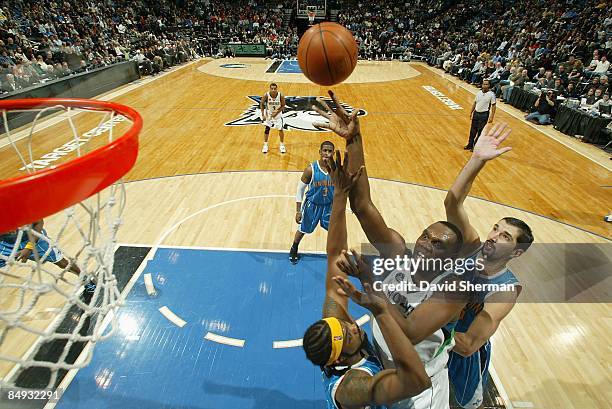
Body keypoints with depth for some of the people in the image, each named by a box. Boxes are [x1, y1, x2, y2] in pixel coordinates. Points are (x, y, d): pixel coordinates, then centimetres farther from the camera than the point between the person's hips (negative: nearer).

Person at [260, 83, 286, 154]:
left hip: (278, 113, 0)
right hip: (268, 113, 0)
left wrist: (276, 113, -21)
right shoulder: (266, 95, -24)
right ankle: (265, 145, 13)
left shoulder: (281, 96, -25)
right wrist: (263, 115, -14)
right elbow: (261, 104, -9)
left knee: (280, 129, 0)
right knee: (267, 129, 0)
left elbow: (283, 106, -12)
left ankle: (282, 145, 19)